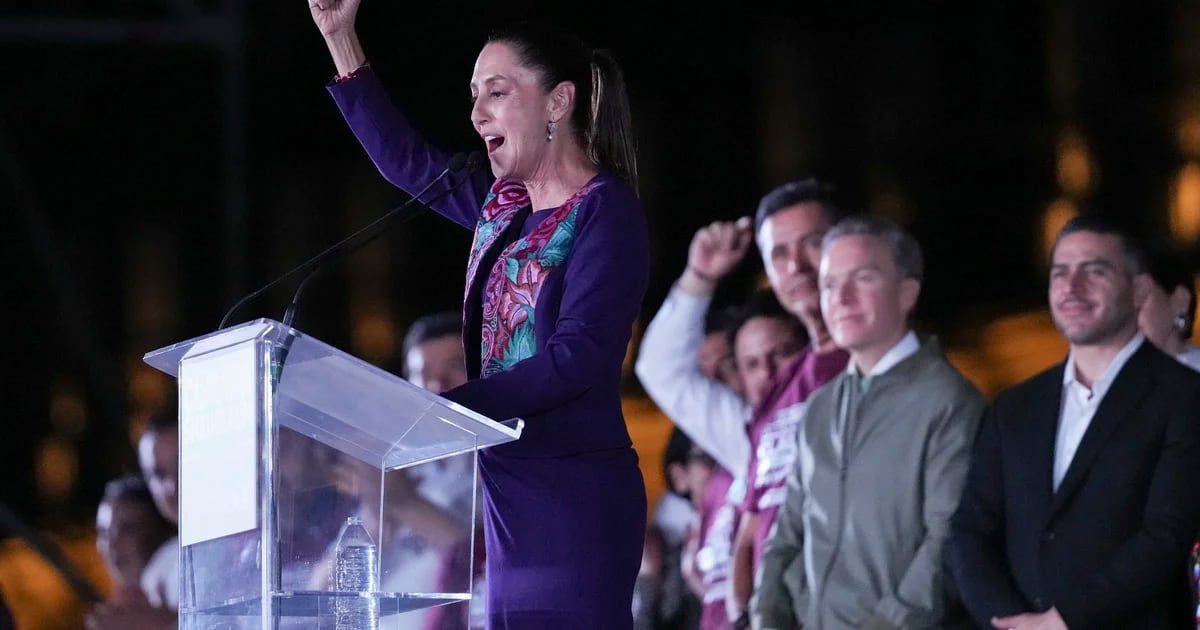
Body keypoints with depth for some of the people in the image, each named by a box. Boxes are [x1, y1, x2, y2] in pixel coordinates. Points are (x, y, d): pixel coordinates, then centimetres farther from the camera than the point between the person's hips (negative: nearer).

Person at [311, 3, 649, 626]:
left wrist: (443, 408, -22)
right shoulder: (504, 204, 15)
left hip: (576, 494, -8)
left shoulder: (606, 211, -8)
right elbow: (404, 159, 30)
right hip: (511, 491, 8)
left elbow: (578, 359, -17)